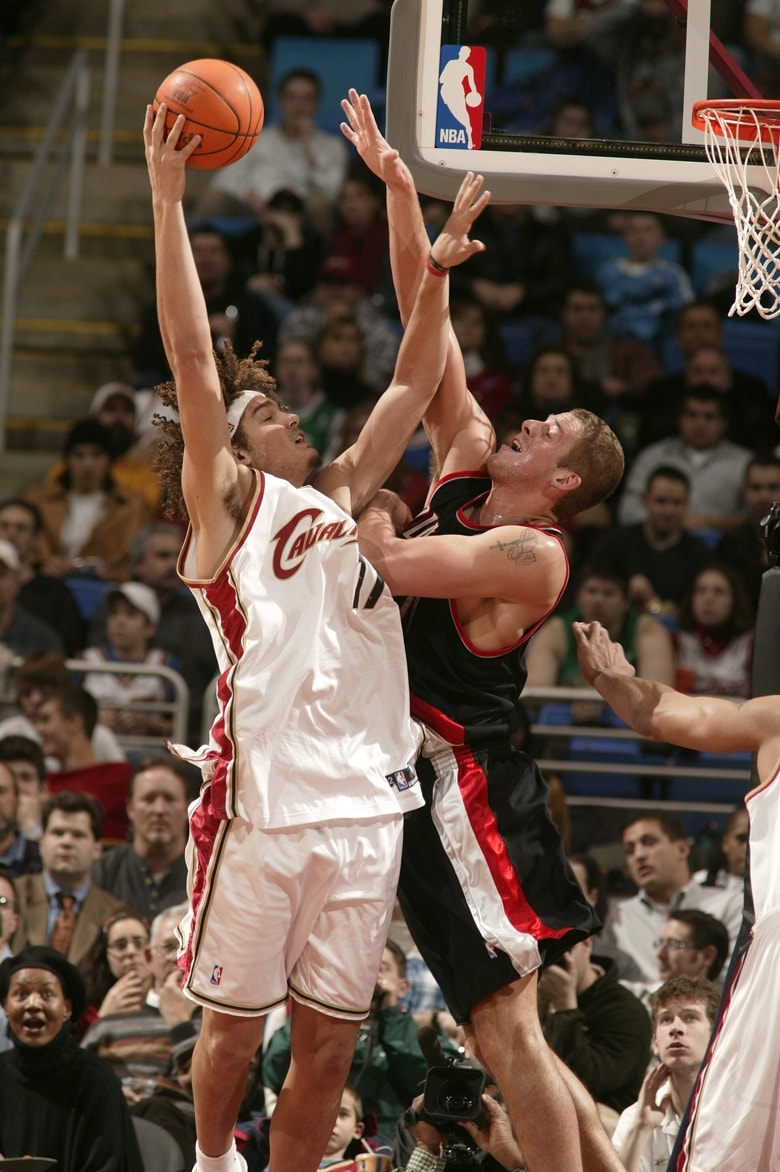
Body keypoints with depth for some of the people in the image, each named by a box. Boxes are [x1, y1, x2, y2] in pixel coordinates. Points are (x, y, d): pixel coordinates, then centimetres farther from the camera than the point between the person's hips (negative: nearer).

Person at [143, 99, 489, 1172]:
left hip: (366, 803, 5)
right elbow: (192, 359, -2)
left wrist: (437, 270, 15)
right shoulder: (226, 500, 6)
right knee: (233, 1029, 5)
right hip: (262, 798, -5)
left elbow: (412, 386, 25)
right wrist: (169, 200, -7)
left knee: (328, 1045, 5)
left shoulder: (340, 498, 22)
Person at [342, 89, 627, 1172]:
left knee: (508, 1027, -10)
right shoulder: (467, 461, 9)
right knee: (503, 1030, 10)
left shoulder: (533, 556, -13)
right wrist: (397, 187, 1)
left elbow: (399, 565, -26)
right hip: (419, 772, 9)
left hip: (467, 786, -9)